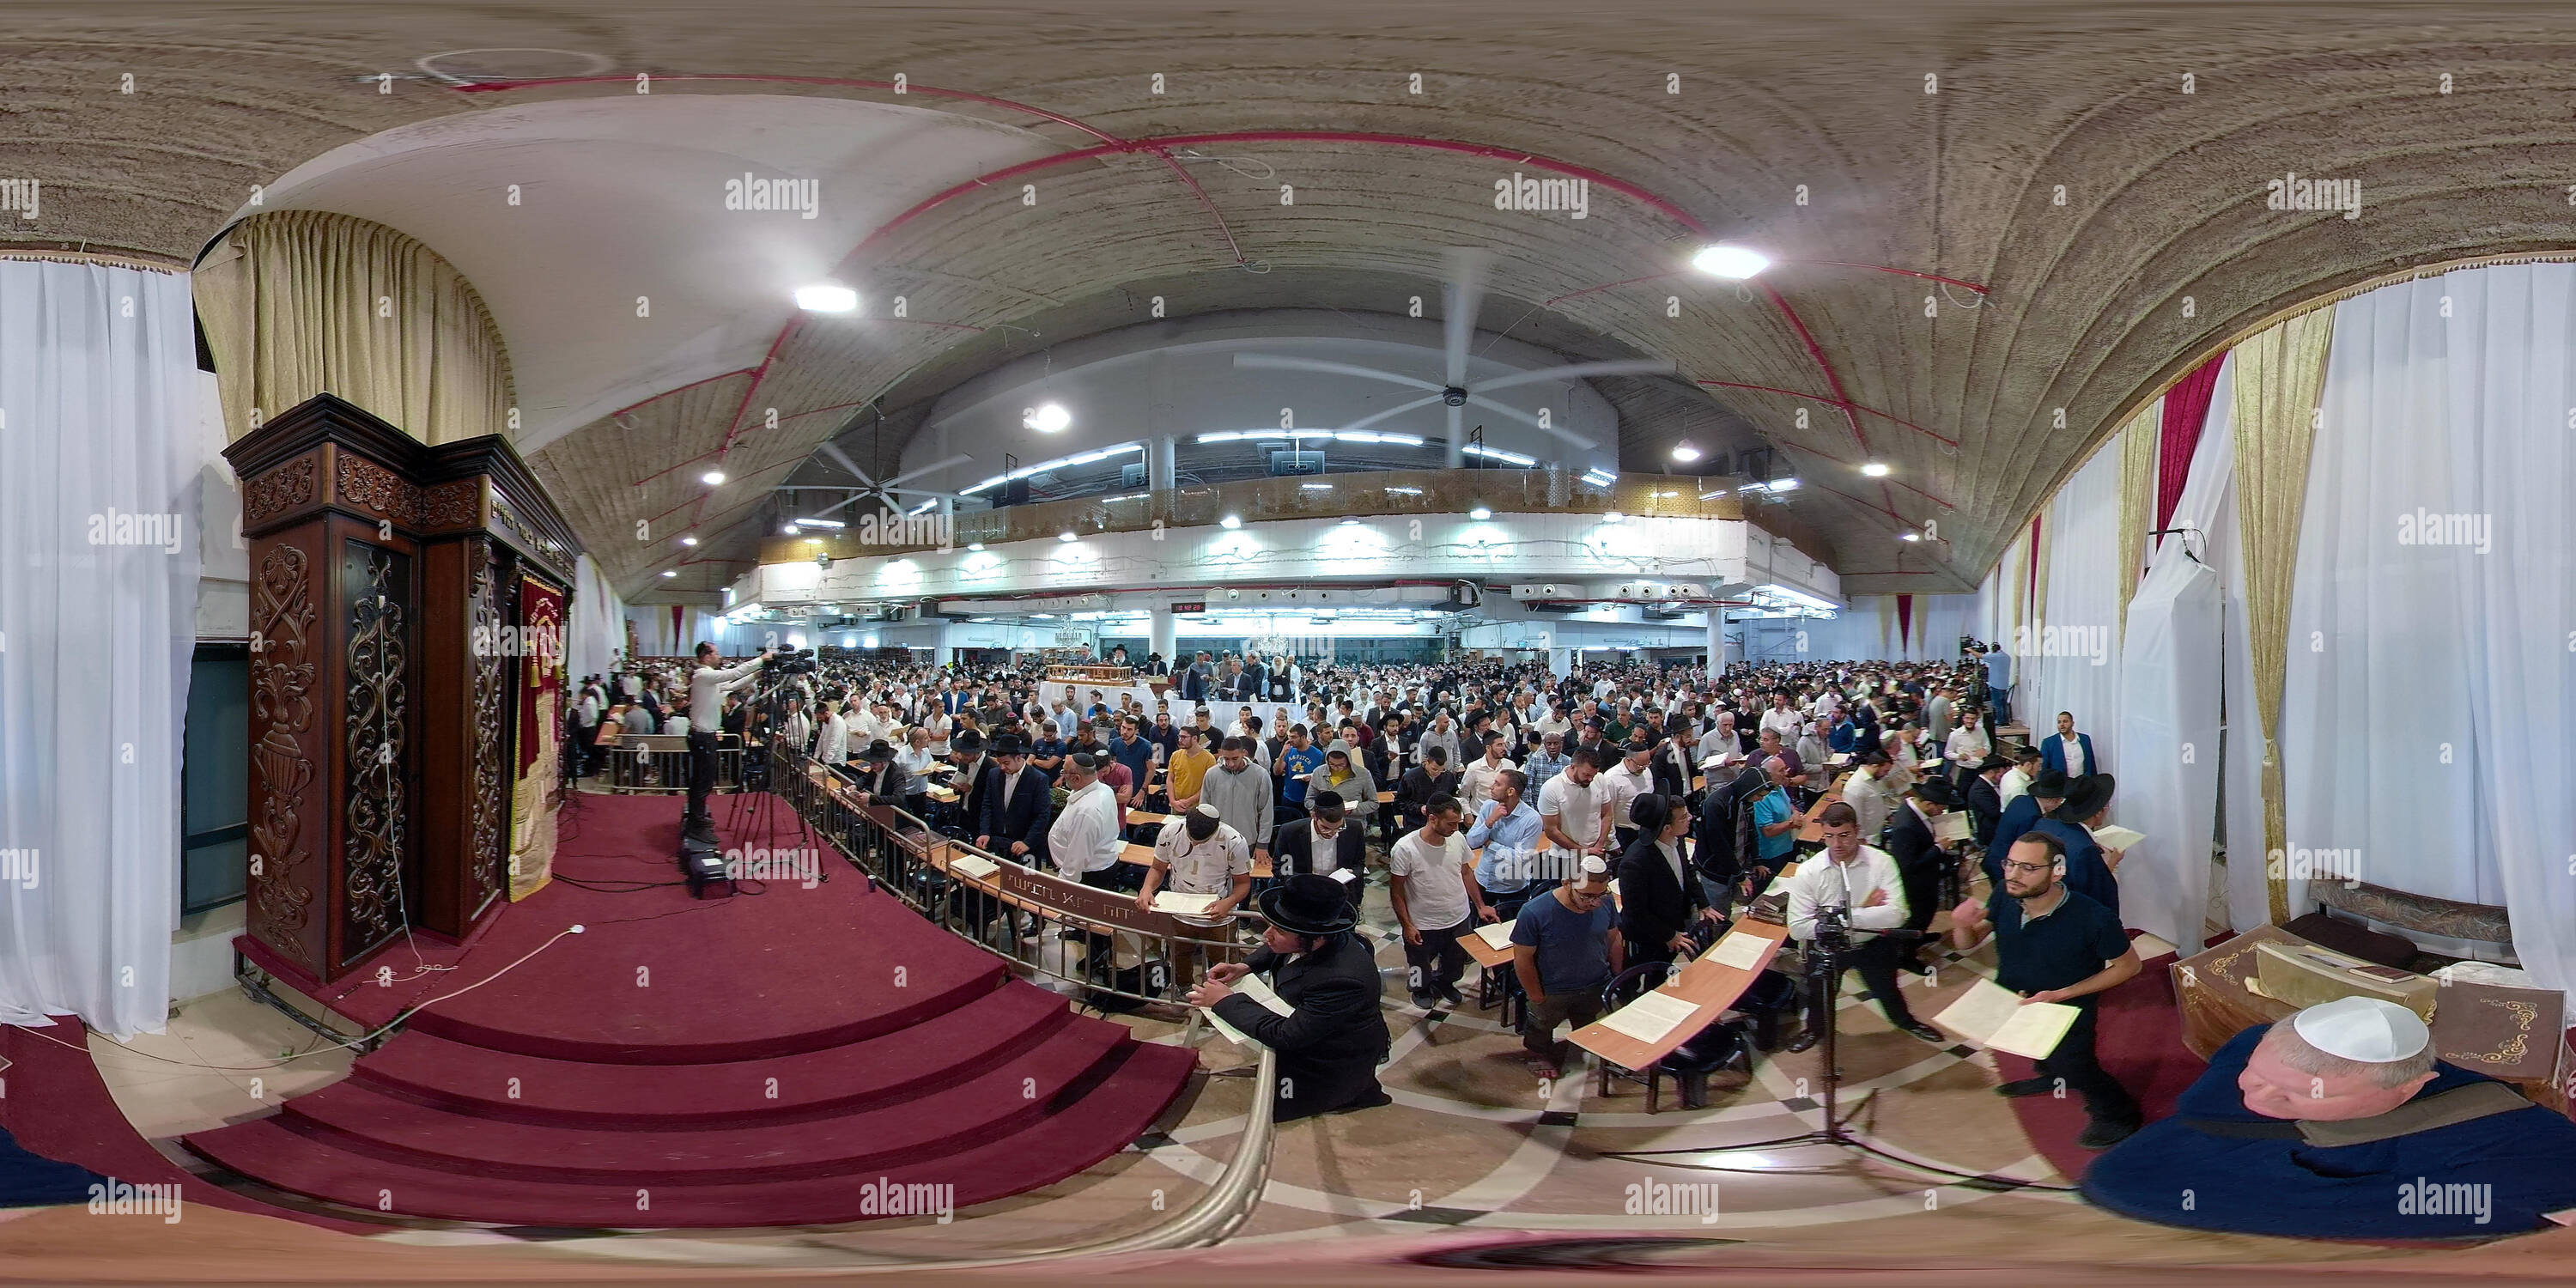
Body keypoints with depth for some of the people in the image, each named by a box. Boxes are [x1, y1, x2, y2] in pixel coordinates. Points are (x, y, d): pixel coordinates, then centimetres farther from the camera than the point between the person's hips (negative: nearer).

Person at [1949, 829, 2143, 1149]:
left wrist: (2061, 995, -24)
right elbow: (1966, 944, -9)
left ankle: (2118, 1113, 34)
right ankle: (2051, 1075, 60)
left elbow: (2128, 965, -18)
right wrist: (1963, 926, -35)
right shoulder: (2004, 897, -24)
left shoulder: (2093, 919, -35)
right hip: (2012, 1003, 5)